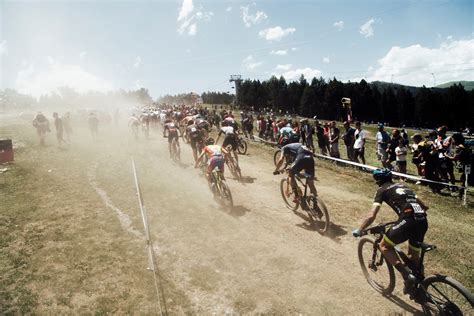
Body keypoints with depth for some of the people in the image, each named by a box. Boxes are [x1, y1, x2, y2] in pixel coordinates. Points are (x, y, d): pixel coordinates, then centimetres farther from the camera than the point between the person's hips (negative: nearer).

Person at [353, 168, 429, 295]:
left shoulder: (382, 190, 10)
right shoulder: (403, 186, 29)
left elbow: (371, 216, 0)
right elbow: (424, 206, 32)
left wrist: (358, 230, 10)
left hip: (409, 220, -7)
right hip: (423, 221, 7)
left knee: (385, 246, 13)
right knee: (414, 255, 26)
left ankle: (407, 275, 0)